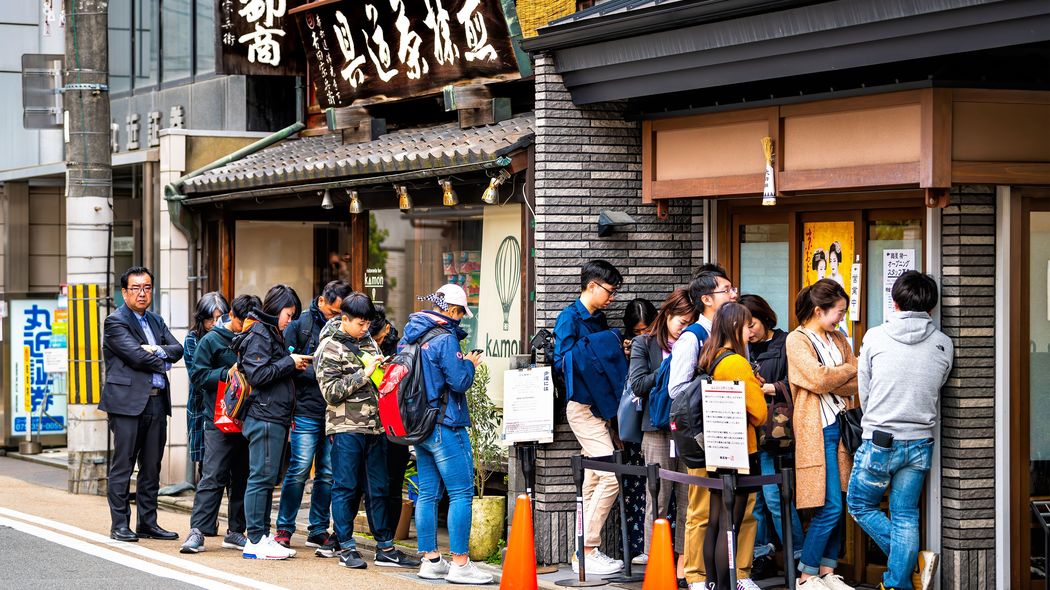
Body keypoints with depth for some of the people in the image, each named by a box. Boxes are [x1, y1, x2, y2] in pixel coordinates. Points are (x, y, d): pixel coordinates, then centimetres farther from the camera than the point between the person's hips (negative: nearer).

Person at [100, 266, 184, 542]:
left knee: (152, 468, 9)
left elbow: (178, 349, 7)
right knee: (123, 467, -4)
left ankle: (148, 523, 15)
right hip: (128, 402, -7)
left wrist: (158, 350, -12)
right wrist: (162, 362, 0)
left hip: (156, 402, 7)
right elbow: (136, 356, -15)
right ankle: (120, 525, 0)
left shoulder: (156, 321, 19)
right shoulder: (115, 321, -4)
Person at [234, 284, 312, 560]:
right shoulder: (259, 334, -9)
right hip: (264, 417, -10)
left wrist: (294, 363, 10)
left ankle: (262, 537, 15)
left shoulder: (272, 333, 22)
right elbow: (257, 375, -18)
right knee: (261, 478, -8)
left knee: (267, 479, 11)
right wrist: (289, 362, -11)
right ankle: (256, 541, -6)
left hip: (275, 417, 10)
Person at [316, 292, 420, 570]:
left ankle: (385, 548, 12)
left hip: (374, 426, 6)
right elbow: (331, 391, -13)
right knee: (345, 487, -1)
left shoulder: (369, 342, 16)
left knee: (378, 488, 8)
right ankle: (346, 548, 5)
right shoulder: (330, 348, -4)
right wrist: (363, 374, -16)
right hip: (346, 428, -6)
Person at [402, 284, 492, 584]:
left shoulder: (412, 336, 11)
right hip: (445, 425, -9)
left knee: (428, 493, 11)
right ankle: (460, 564, -6)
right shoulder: (445, 339, -15)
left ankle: (430, 560, 13)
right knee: (461, 494, -5)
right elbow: (460, 381, -18)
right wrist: (470, 363, 1)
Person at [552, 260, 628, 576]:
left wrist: (618, 354, 3)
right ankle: (587, 552, -11)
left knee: (594, 479, 9)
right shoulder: (570, 317, -10)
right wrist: (595, 346, -22)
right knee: (611, 475, -15)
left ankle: (586, 552, 13)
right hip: (583, 407, -9)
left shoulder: (599, 319, 15)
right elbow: (562, 360, -17)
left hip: (600, 405, 9)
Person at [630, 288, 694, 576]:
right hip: (659, 426, -2)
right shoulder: (645, 344, 8)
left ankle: (684, 556, 4)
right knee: (659, 496, -2)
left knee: (688, 496, 1)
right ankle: (653, 557, 2)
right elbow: (637, 384, -3)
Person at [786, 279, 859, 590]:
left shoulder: (838, 339, 16)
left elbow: (857, 385, 7)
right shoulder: (797, 340, -5)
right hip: (816, 430, -7)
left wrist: (830, 381, -12)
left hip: (841, 425, 7)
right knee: (830, 507, -10)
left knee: (837, 506, 6)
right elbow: (819, 378, -16)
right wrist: (852, 368, -2)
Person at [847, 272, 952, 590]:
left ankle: (914, 560, 3)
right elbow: (936, 390, 9)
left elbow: (864, 391, 2)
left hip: (880, 441, -3)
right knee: (906, 515, 11)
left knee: (860, 504, 14)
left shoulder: (875, 337, -7)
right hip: (920, 443, 3)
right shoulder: (943, 345, -2)